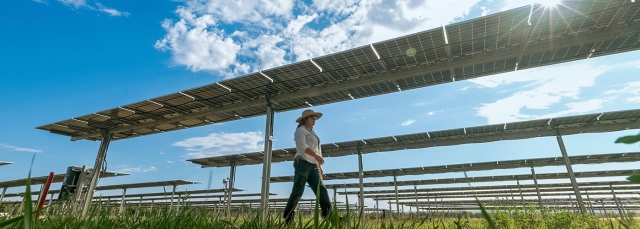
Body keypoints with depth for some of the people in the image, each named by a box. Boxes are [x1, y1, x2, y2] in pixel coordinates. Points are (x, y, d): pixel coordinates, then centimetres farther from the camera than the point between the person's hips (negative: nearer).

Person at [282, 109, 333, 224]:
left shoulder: (313, 133, 27)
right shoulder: (301, 130, 2)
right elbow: (303, 146, -16)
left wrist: (320, 166, 16)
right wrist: (317, 156, -29)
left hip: (313, 166, 8)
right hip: (303, 163, -8)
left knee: (321, 190, -2)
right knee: (297, 192, -9)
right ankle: (287, 219, -1)